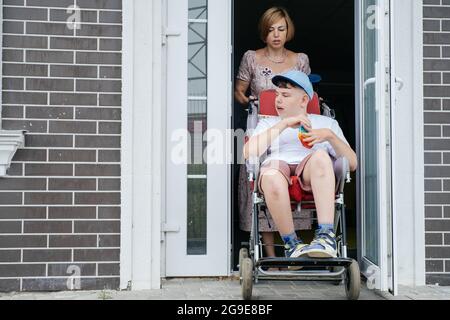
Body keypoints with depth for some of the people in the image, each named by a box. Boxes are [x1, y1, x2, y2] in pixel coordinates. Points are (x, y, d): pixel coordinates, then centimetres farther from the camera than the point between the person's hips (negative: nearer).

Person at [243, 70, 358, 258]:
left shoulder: (326, 123, 30)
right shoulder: (268, 124, 30)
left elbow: (352, 164, 17)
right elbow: (248, 153, 6)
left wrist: (330, 135, 0)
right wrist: (284, 123, 3)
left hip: (312, 174, 0)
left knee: (320, 155, -36)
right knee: (272, 176, -38)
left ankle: (326, 236, -41)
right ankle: (291, 244, -23)